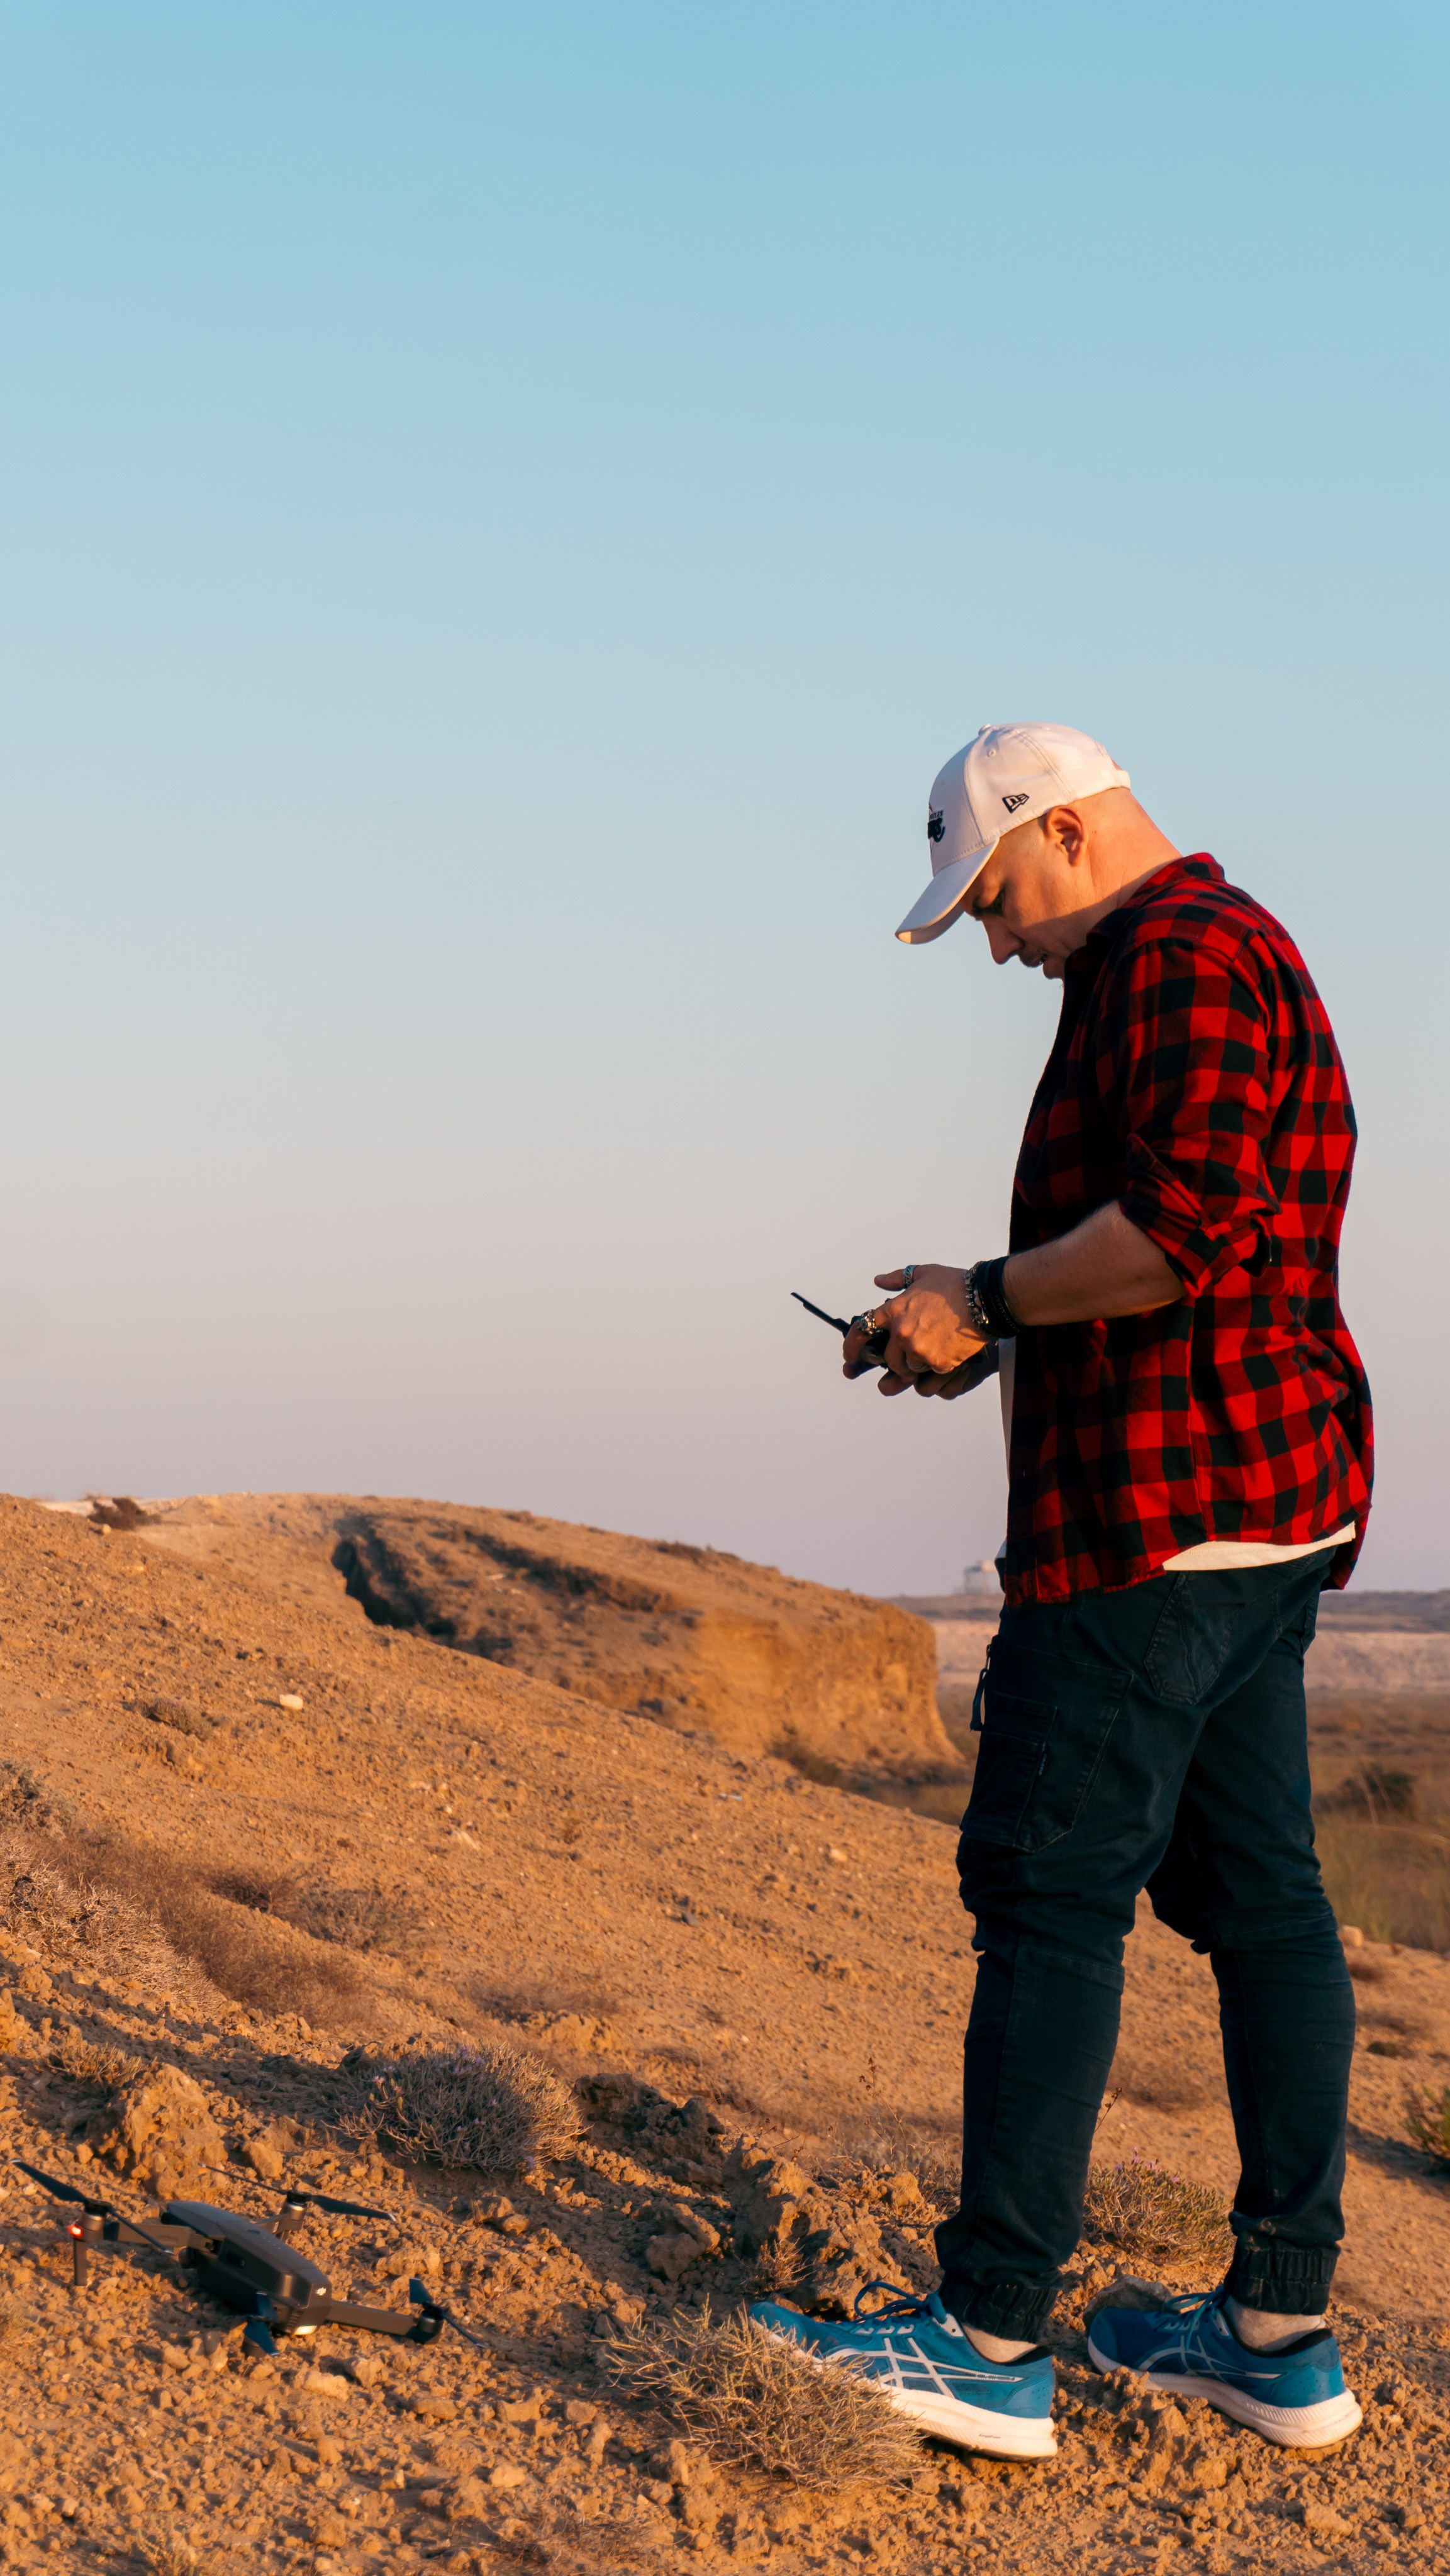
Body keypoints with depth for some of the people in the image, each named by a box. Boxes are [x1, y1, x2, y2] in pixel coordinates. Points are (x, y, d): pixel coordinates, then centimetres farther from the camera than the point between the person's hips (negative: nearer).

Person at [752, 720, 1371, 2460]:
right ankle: (1282, 2330, 14)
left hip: (1159, 1515, -11)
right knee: (1255, 1892, 9)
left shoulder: (1177, 960, -12)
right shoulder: (1228, 955, 21)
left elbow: (1186, 1229, -25)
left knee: (1048, 1894, -8)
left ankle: (990, 2342, -6)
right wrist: (996, 1334, 15)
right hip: (1267, 1517, 11)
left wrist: (987, 1298, -12)